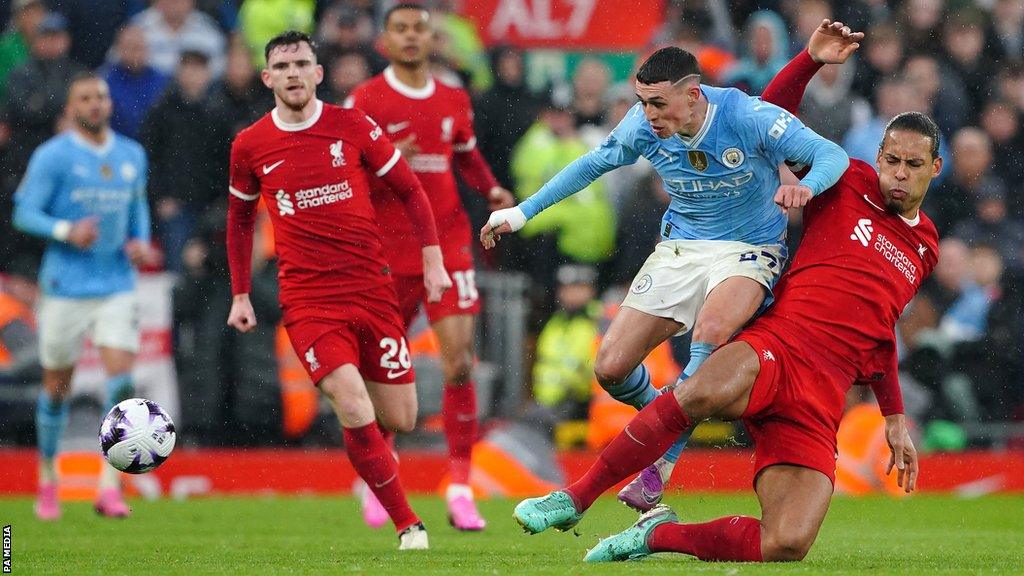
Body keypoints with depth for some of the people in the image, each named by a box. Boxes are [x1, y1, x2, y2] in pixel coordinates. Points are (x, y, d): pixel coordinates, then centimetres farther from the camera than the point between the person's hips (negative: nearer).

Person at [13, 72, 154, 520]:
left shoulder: (132, 156, 9)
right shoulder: (52, 156, -6)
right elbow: (23, 213, -7)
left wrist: (141, 241, 4)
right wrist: (67, 232, -23)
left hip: (117, 285, 3)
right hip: (65, 286, -3)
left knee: (121, 377, -13)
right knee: (57, 385, 6)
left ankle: (109, 487, -14)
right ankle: (47, 479, 26)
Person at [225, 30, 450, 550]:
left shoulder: (353, 127, 0)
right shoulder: (250, 146, 2)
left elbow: (410, 190, 8)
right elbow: (239, 219, 17)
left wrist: (432, 259, -1)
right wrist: (240, 295, 16)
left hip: (372, 289, 2)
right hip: (307, 301, -1)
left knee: (400, 420, 3)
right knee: (356, 415, -19)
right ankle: (408, 525, -5)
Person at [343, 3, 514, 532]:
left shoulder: (454, 102, 9)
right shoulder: (365, 101, -4)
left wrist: (492, 191, 6)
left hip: (448, 244, 2)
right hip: (387, 250, -2)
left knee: (460, 362, -11)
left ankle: (460, 490, -7)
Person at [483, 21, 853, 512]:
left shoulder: (748, 118, -22)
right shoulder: (644, 126, -10)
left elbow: (832, 156, -22)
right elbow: (594, 163, 9)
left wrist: (805, 186, -45)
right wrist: (523, 212, 11)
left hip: (748, 250, -5)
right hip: (680, 247, 5)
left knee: (711, 330, -37)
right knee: (611, 368, -7)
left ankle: (659, 467, -28)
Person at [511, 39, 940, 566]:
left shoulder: (925, 249, 23)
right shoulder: (848, 182, 13)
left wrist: (895, 418, 29)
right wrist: (813, 58, 3)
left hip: (821, 403, 3)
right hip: (775, 345, -3)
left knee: (787, 544, -22)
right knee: (705, 391, -43)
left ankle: (659, 534, 1)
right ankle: (574, 500, -28)